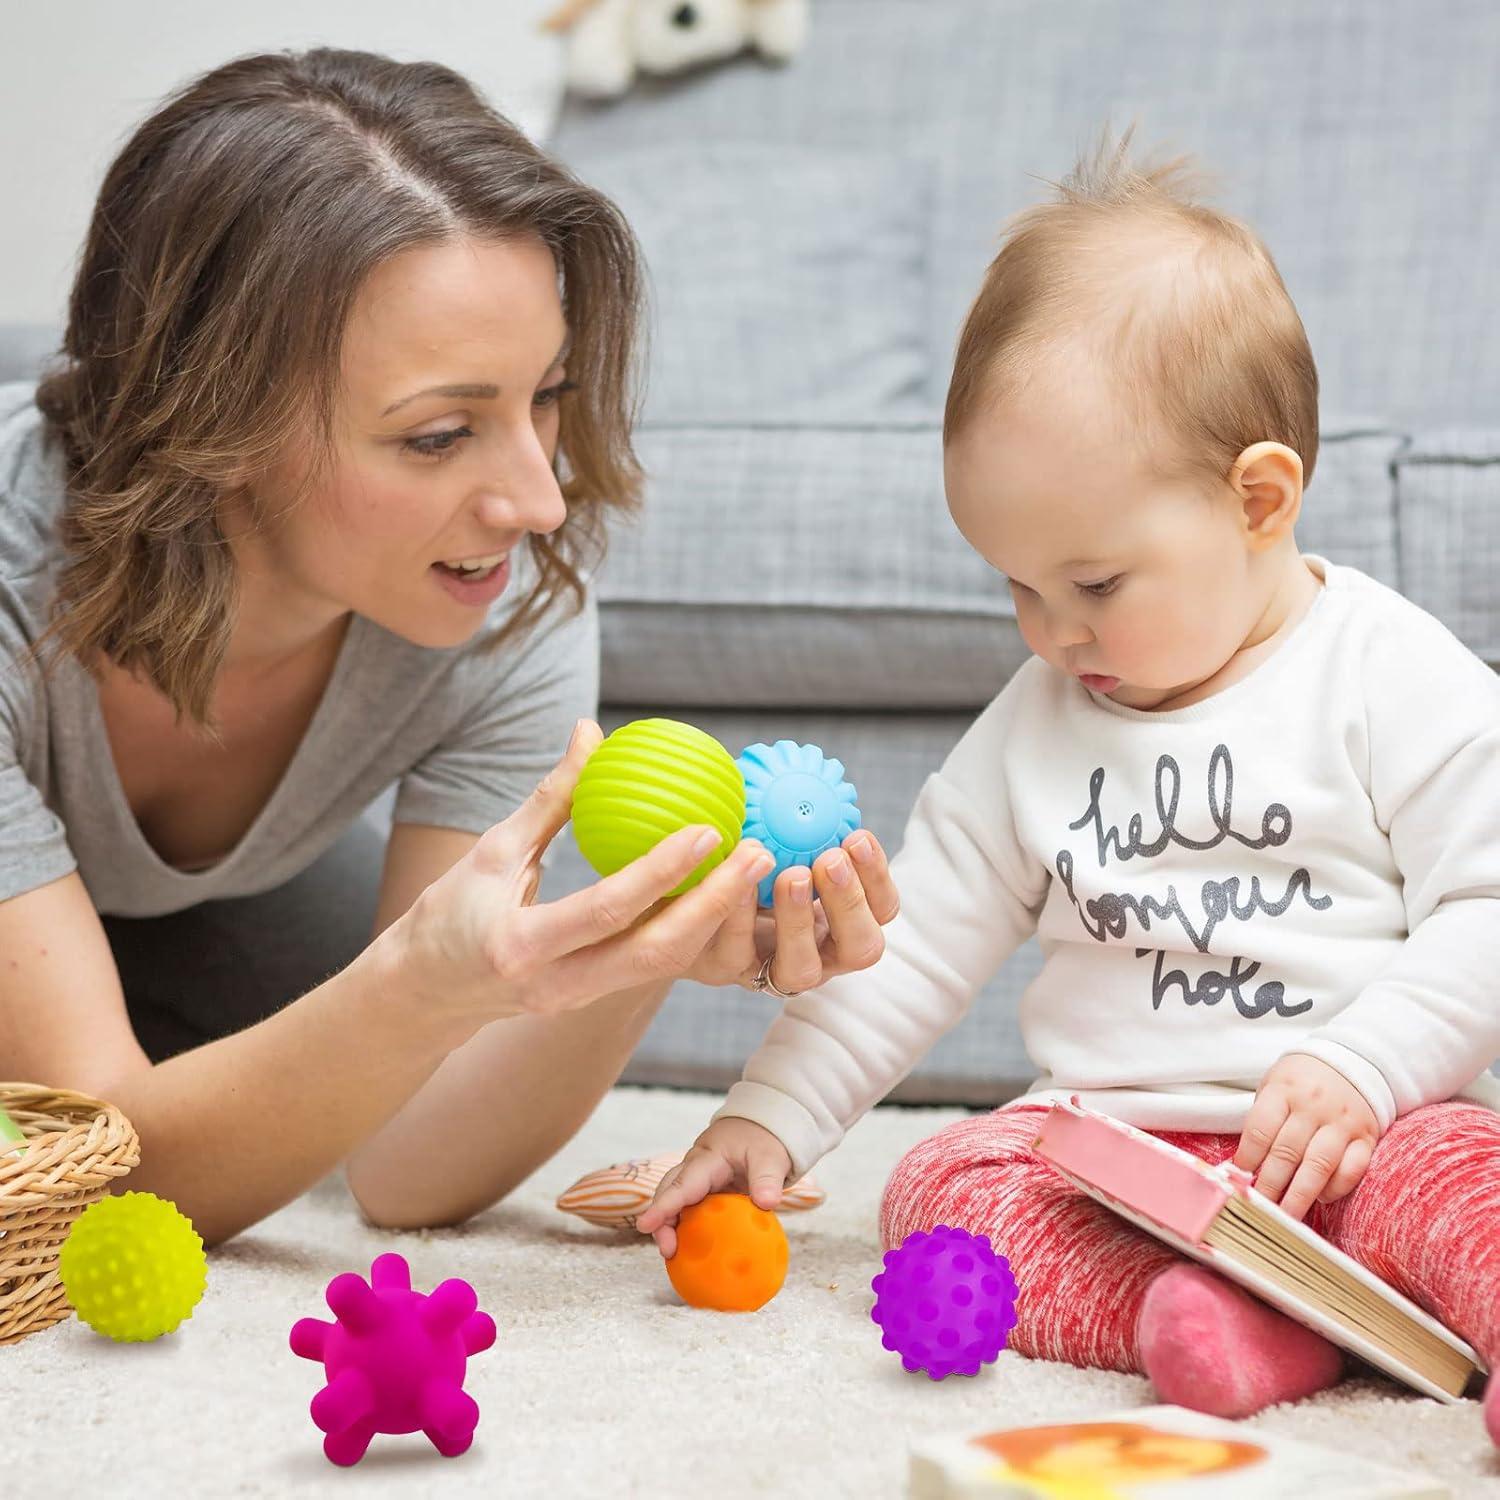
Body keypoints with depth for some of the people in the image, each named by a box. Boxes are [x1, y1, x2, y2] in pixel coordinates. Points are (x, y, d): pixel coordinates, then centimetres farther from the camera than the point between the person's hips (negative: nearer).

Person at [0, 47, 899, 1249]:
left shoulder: (514, 600, -28)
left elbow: (404, 1174, -27)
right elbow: (109, 1167, -38)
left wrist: (648, 953, -44)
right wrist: (427, 986, -55)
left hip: (204, 897, 2)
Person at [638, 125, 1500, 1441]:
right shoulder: (1033, 728, 12)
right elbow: (916, 946, 16)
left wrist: (1358, 1066, -19)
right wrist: (770, 1118, 9)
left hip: (1351, 1136, -4)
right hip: (1105, 1148, 5)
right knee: (940, 1187, -23)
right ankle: (1225, 1321, -41)